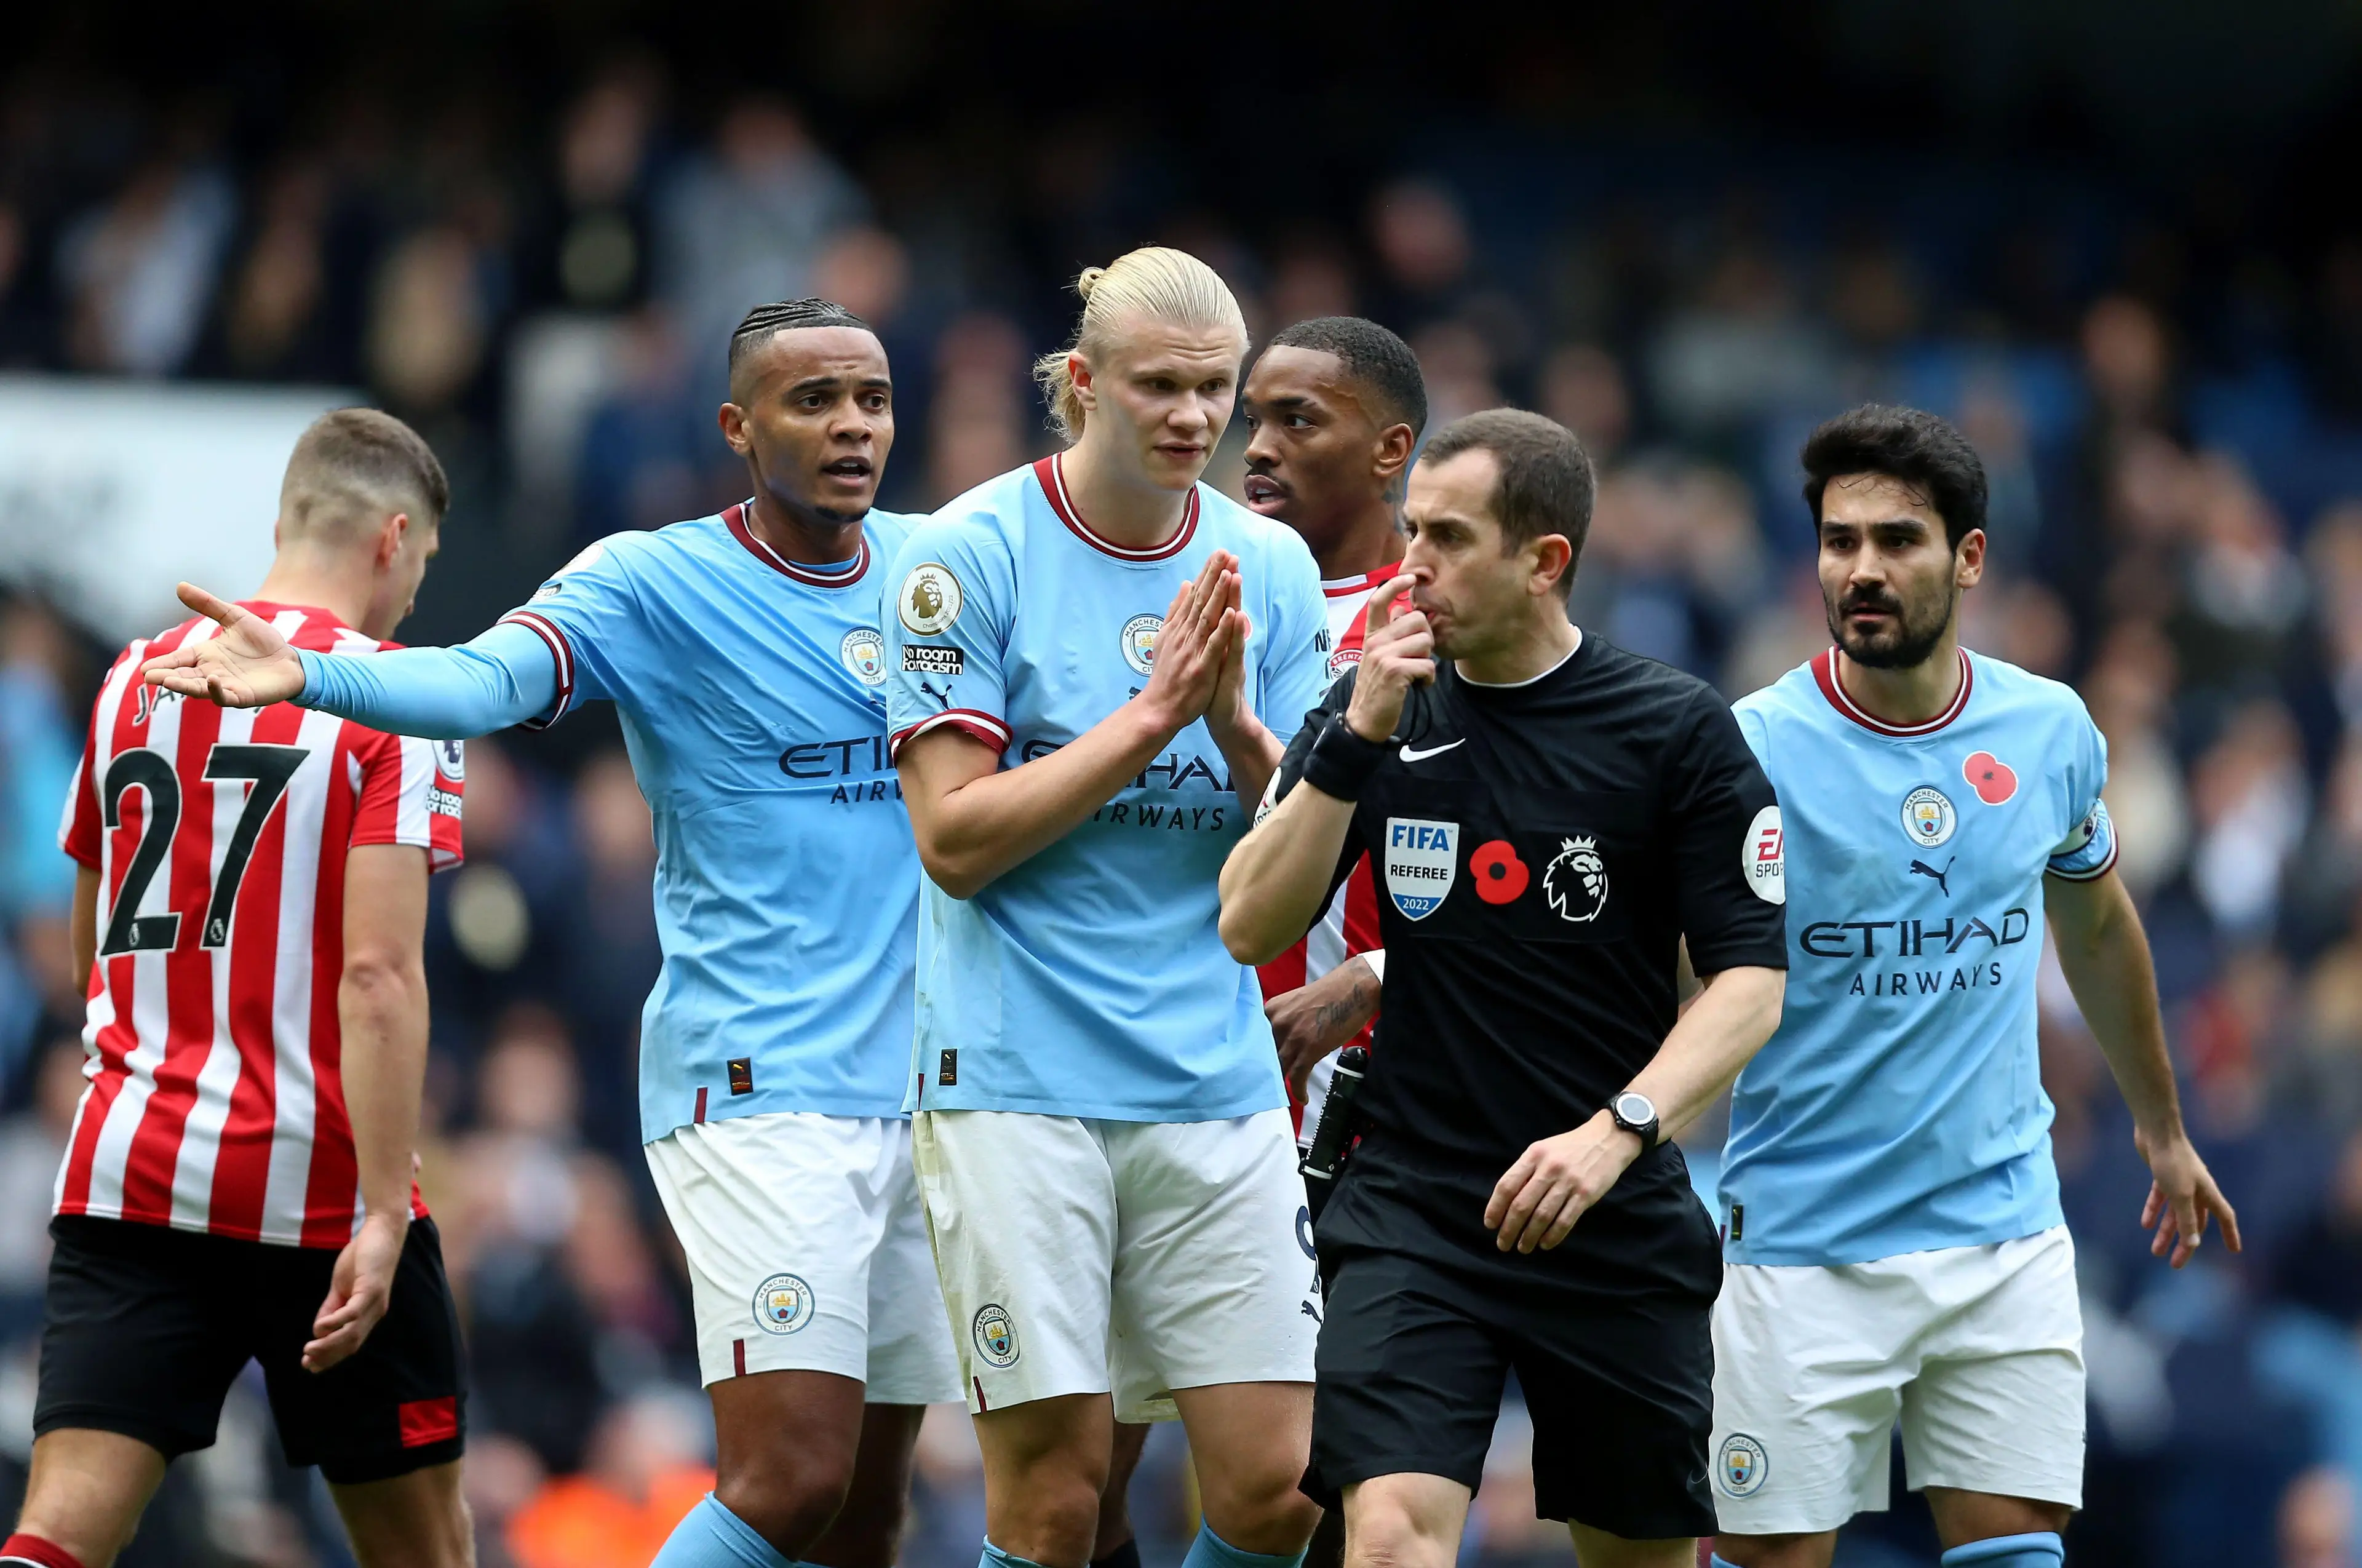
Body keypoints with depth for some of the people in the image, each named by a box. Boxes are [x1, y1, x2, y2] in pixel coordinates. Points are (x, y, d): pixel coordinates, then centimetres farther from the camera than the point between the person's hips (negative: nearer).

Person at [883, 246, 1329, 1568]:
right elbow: (957, 840, -10)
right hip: (1019, 1086, -4)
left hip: (1220, 1089, 4)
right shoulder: (970, 555, -5)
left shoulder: (1270, 567, 8)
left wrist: (1232, 720, -11)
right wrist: (1151, 715, -15)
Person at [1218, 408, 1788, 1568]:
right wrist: (1360, 737, -13)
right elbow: (1251, 928, -3)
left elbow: (1751, 980, -6)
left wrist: (1617, 1131, -21)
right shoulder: (1373, 709, 4)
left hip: (1621, 1227, 0)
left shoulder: (1679, 730, -4)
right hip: (1412, 1208, 0)